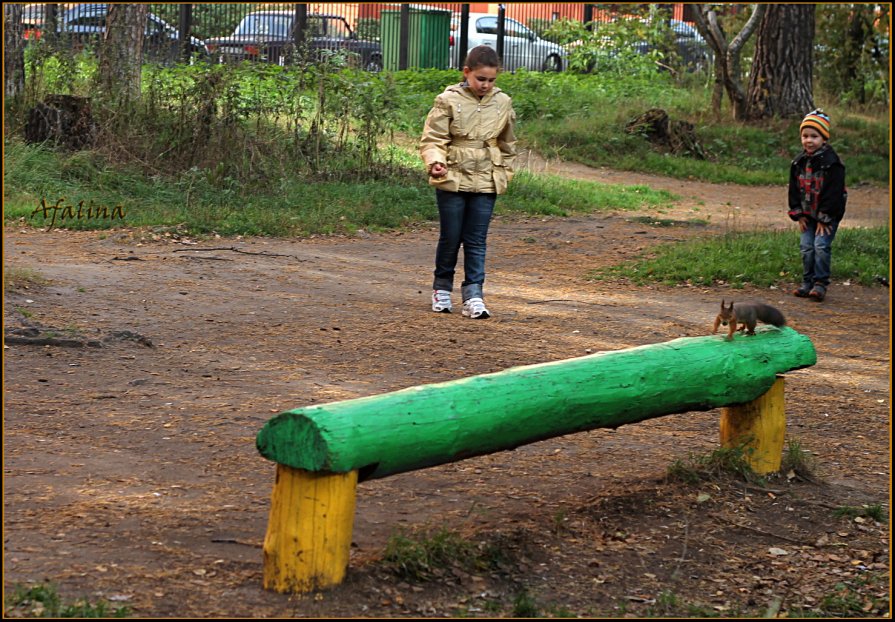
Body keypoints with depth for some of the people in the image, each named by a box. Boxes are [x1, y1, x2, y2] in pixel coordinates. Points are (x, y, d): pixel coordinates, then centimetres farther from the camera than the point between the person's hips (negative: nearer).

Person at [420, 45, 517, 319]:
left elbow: (507, 144, 18)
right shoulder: (449, 101, -7)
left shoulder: (503, 103, 4)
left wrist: (505, 173, 18)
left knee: (477, 241, 1)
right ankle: (442, 288, 25)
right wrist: (435, 161, -28)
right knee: (450, 237, 6)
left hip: (486, 183, 2)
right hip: (452, 180, -2)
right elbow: (432, 139, -9)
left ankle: (473, 296, 2)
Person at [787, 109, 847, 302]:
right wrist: (798, 215, 2)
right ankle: (808, 283, 13)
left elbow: (834, 192, -17)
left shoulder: (832, 163, -16)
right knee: (806, 247, 3)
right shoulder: (799, 162, 4)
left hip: (828, 215, -6)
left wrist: (824, 218, -16)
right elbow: (794, 189, 9)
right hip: (808, 214, 6)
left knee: (821, 246, -12)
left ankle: (820, 284, -3)